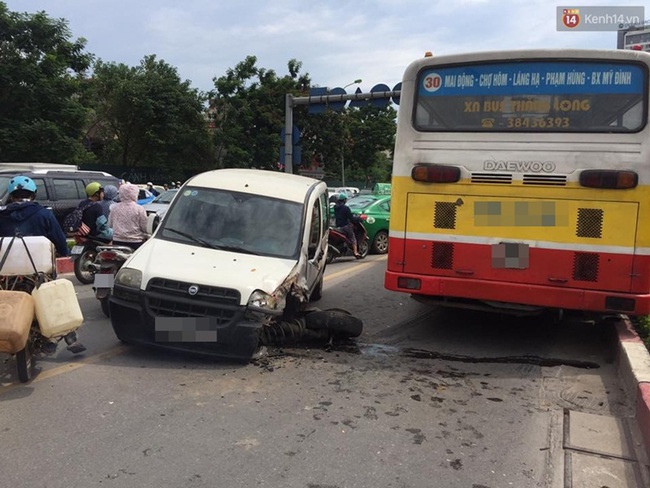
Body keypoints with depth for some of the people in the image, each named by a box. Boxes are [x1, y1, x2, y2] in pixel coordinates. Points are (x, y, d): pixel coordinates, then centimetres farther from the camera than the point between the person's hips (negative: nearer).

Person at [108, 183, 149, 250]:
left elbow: (110, 225, 11)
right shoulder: (139, 209, -10)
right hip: (135, 242, -4)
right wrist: (146, 236, 14)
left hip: (117, 241, 4)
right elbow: (144, 228, -6)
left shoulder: (114, 208, 2)